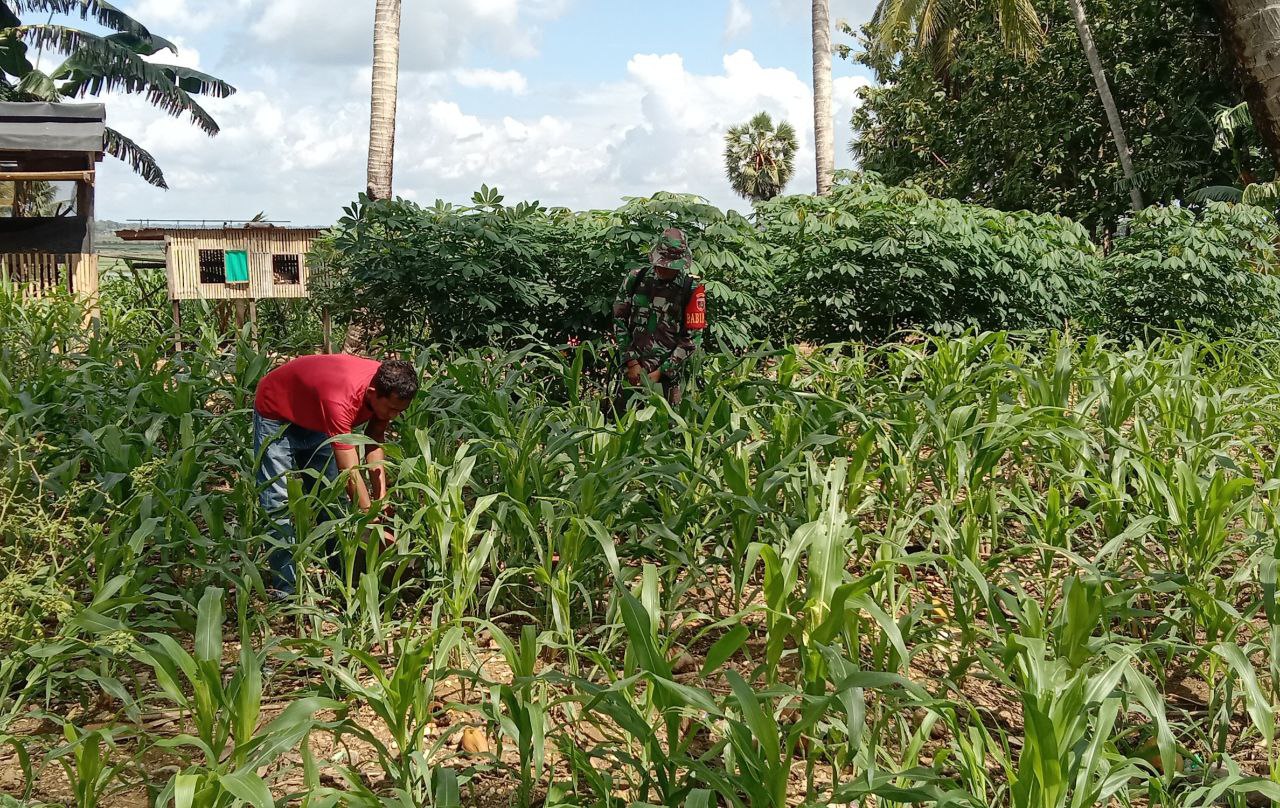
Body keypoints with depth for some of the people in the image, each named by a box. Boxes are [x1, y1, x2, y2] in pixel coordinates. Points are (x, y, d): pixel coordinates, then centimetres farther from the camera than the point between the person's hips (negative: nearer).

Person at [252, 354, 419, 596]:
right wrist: (377, 531, -42)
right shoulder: (340, 400, -45)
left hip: (314, 416, 7)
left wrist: (381, 495, -20)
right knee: (280, 501, -12)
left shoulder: (388, 387, -23)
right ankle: (286, 590, -7)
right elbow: (351, 474, -44)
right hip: (276, 412, -7)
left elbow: (375, 439, -9)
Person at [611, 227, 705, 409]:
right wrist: (631, 362, -5)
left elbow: (693, 337, -7)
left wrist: (661, 372, -11)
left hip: (669, 373, -2)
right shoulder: (635, 279, 0)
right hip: (633, 368, 2)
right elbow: (620, 321, 3)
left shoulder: (691, 289, -7)